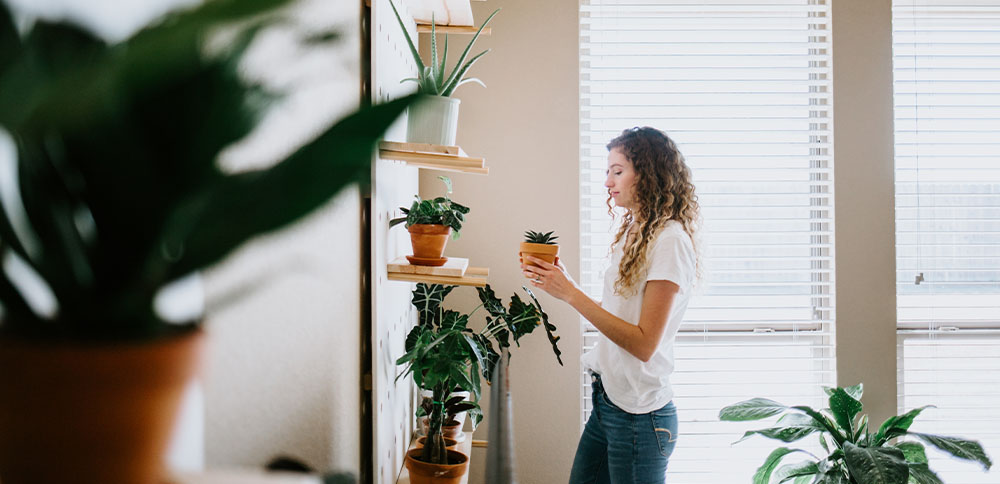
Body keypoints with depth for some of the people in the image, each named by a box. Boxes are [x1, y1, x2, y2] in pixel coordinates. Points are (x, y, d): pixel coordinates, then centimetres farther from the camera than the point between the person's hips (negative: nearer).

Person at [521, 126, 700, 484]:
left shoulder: (671, 240, -15)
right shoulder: (635, 233, 13)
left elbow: (643, 343, -20)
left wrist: (571, 294, -20)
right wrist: (564, 282, 4)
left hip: (639, 414, -8)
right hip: (607, 401, 9)